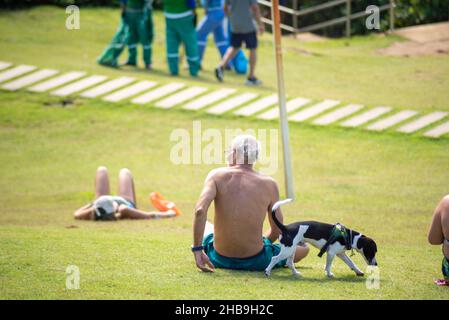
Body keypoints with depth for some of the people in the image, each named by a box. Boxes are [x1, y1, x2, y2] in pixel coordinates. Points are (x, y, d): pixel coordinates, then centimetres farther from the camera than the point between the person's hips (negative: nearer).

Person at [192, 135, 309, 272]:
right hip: (256, 262, 0)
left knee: (203, 225, 35)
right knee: (303, 248, 25)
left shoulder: (217, 175, -7)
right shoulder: (269, 184, -6)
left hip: (220, 259, 0)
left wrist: (197, 250, -16)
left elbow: (200, 210, -21)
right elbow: (277, 230, 1)